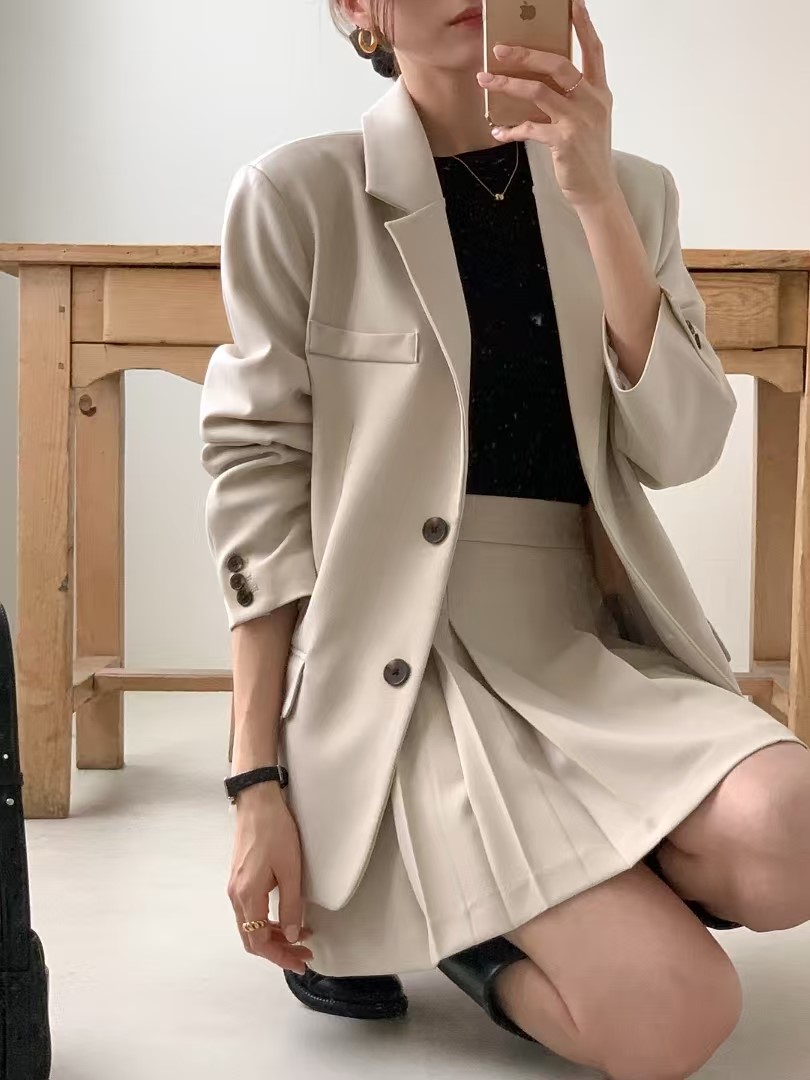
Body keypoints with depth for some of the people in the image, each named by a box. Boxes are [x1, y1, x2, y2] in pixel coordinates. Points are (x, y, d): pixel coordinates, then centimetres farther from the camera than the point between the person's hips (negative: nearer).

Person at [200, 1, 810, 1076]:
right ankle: (383, 908, 10)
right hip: (407, 667, -4)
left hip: (592, 646, 4)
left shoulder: (630, 191, 9)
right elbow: (260, 484, -4)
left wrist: (594, 195, -14)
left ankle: (499, 906, 4)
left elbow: (683, 447, -3)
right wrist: (258, 784, -7)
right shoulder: (299, 195, -3)